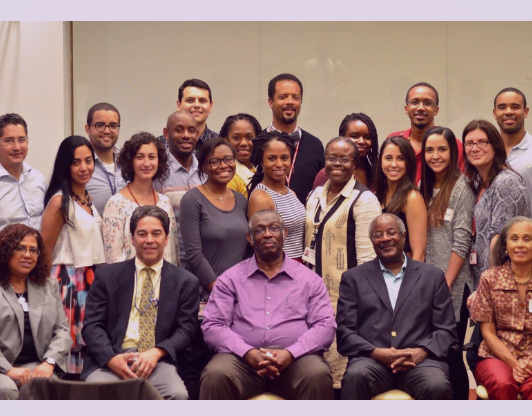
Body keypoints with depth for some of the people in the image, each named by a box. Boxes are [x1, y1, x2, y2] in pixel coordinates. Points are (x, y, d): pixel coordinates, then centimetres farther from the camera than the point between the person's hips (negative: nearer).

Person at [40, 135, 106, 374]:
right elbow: (44, 251, -9)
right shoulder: (60, 201, -11)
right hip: (68, 281, -7)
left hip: (91, 280, 7)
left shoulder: (88, 198, 12)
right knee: (70, 342, -7)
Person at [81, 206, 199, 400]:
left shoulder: (186, 282, 13)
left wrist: (156, 352, -14)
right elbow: (92, 325, 6)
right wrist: (111, 358, -13)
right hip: (111, 360, -1)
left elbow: (185, 330, 7)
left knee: (177, 394, -31)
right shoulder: (107, 275, 12)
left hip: (157, 360, 1)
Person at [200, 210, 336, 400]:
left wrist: (290, 353, -13)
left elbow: (325, 325, 5)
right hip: (242, 358, 0)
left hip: (295, 358, 0)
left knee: (318, 376, -33)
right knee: (216, 375, -32)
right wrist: (249, 353, -13)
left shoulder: (309, 279, 15)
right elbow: (213, 326, 5)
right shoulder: (230, 278, 14)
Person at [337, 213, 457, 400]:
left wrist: (421, 352, -9)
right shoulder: (353, 278, 15)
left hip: (419, 361, 0)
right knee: (356, 376, -35)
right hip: (372, 360, 0)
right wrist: (377, 353, -11)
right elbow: (345, 331, 7)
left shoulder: (433, 276, 17)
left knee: (438, 385, -33)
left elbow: (446, 330, 11)